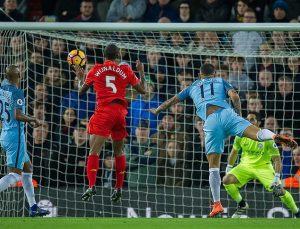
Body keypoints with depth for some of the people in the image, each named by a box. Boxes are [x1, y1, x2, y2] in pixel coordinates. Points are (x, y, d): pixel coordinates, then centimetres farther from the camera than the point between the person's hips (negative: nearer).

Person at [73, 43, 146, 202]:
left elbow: (82, 91, 18)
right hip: (120, 111, 2)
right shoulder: (125, 70, 9)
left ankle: (91, 186, -22)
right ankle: (118, 188, 13)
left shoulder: (96, 70, 8)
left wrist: (80, 77, 36)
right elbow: (142, 90, 14)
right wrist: (141, 72, 28)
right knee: (119, 152, 15)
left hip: (103, 111, -2)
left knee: (94, 151, -5)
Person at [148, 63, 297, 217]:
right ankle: (275, 137, -54)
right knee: (257, 134, -21)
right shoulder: (221, 82, 27)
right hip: (226, 114, -1)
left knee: (213, 165, 7)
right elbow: (235, 97, 8)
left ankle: (217, 204, 2)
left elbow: (172, 101, 44)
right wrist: (238, 115, 19)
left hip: (210, 121, 1)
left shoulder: (193, 87, 33)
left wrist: (157, 111, 60)